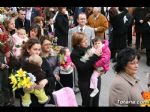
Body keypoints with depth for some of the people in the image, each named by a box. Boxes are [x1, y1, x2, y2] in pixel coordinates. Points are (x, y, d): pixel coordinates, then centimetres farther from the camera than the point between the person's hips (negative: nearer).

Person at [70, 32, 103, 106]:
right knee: (87, 103, 7)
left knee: (95, 102, 16)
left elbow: (97, 59, 13)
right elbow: (82, 68, -25)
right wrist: (95, 56, -28)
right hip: (85, 82, -5)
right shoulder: (74, 54, -14)